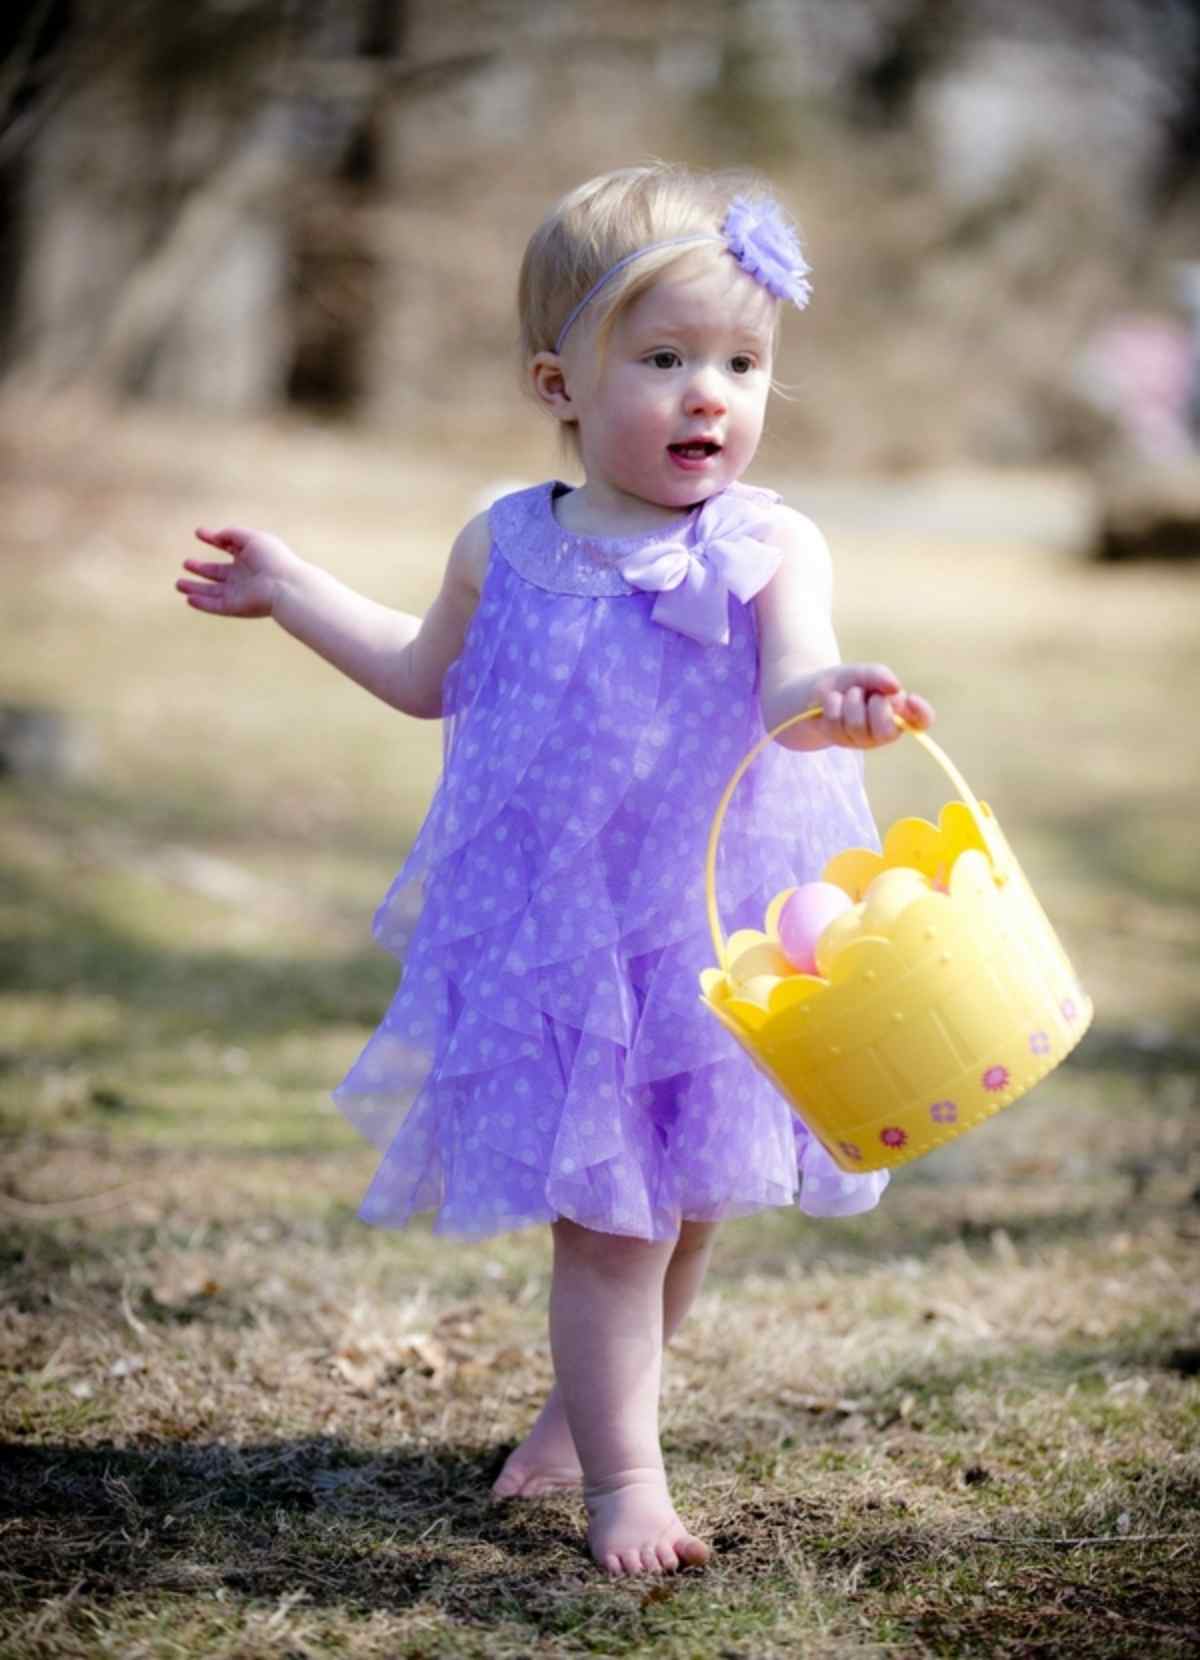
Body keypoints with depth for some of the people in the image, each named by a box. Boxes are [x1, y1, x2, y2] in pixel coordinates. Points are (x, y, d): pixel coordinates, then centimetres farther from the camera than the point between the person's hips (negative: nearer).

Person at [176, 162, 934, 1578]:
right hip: (553, 928, 0)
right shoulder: (507, 543, 1)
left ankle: (583, 1401, 40)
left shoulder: (769, 547, -7)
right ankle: (621, 1471, 12)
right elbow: (431, 678, 20)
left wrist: (834, 705, -48)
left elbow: (791, 690, -24)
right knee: (605, 1210, 0)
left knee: (684, 1195, 15)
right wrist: (293, 593, 22)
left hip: (712, 926, 0)